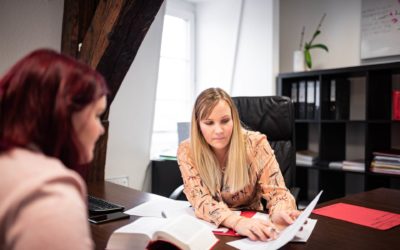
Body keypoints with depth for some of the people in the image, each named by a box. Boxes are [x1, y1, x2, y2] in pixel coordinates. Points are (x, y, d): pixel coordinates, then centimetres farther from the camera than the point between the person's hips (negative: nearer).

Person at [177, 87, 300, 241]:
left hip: (252, 222, 2)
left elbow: (276, 191, -13)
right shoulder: (187, 151, -13)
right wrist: (237, 222, -38)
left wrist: (280, 213, -36)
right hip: (209, 227, -1)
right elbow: (200, 200, -20)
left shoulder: (255, 144, -14)